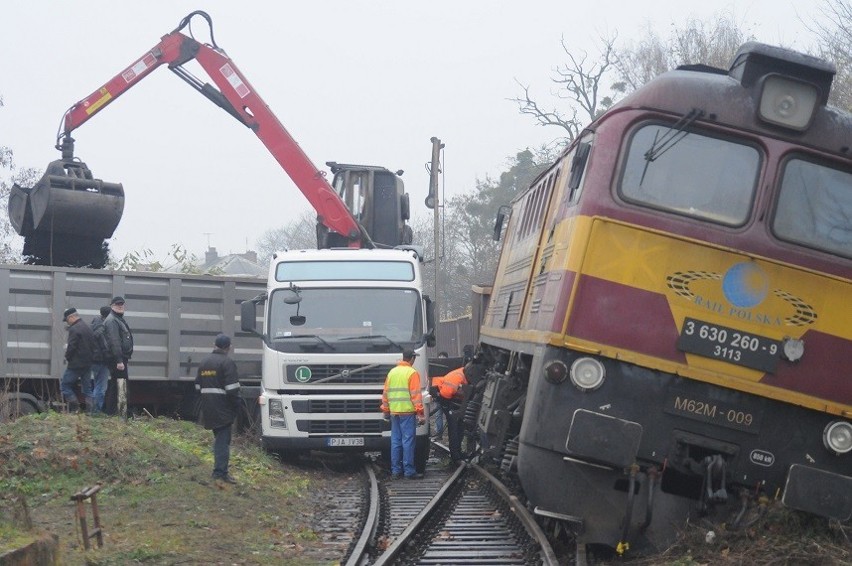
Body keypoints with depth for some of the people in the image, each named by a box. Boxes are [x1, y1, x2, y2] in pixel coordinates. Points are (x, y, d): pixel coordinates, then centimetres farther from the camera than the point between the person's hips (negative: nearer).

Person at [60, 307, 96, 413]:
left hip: (76, 364, -8)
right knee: (87, 389, 12)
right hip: (88, 364, 9)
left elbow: (71, 347, -18)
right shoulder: (87, 328, 14)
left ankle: (74, 407, -7)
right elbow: (93, 346, 17)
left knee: (64, 385, 0)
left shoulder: (74, 329, -14)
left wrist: (67, 358, -2)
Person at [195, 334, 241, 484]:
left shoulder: (204, 362, 13)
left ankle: (219, 469, 21)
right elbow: (232, 388, -17)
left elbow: (198, 386, 18)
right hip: (223, 409, -7)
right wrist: (236, 406, -7)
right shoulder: (227, 363, -12)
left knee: (218, 438, 18)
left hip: (208, 408, 7)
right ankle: (221, 471, -8)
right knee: (223, 439, -4)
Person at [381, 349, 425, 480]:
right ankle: (409, 471, -3)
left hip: (394, 412, 6)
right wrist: (420, 413, -11)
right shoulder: (412, 373, -7)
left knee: (395, 441, 9)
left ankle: (395, 470, 11)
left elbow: (385, 393, 15)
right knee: (408, 441, -4)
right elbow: (416, 395, -12)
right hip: (407, 412, -6)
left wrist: (385, 410, 21)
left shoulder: (392, 372, 13)